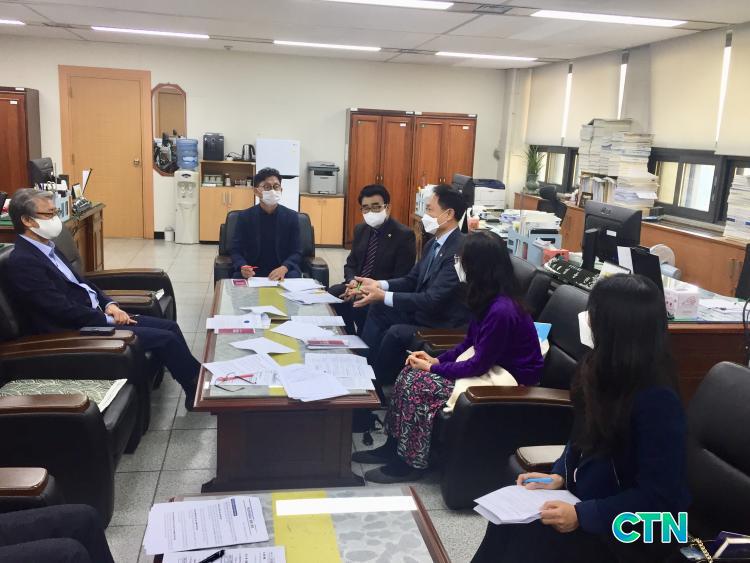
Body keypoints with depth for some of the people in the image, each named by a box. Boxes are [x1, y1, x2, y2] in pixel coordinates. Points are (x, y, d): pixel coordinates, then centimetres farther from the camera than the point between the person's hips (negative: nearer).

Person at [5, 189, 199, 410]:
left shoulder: (46, 247, 10)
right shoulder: (23, 262, -20)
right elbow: (65, 311, -23)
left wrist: (109, 304, 2)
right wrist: (110, 320, -13)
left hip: (95, 315, 10)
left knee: (169, 326, 5)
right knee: (165, 339, -13)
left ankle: (197, 385, 13)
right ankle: (198, 390, 5)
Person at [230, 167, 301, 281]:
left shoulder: (291, 216, 1)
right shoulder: (244, 216, 0)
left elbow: (296, 252, 0)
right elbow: (236, 251, 0)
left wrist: (284, 268, -22)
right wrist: (242, 267, -23)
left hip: (282, 271, 0)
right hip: (252, 271, 0)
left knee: (294, 278, -31)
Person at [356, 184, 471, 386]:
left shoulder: (460, 250, -26)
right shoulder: (434, 243, 5)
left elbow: (433, 300, -30)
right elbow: (412, 280, 11)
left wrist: (384, 296, -28)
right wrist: (378, 284, -6)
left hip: (445, 325, -10)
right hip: (423, 310, 10)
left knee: (396, 333, -26)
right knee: (378, 310, 9)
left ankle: (379, 384, -3)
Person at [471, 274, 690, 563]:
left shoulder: (656, 401, -26)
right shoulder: (603, 368, -2)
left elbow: (658, 497, -22)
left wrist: (582, 515, -25)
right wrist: (558, 476, -2)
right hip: (585, 497, 7)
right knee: (507, 518, -11)